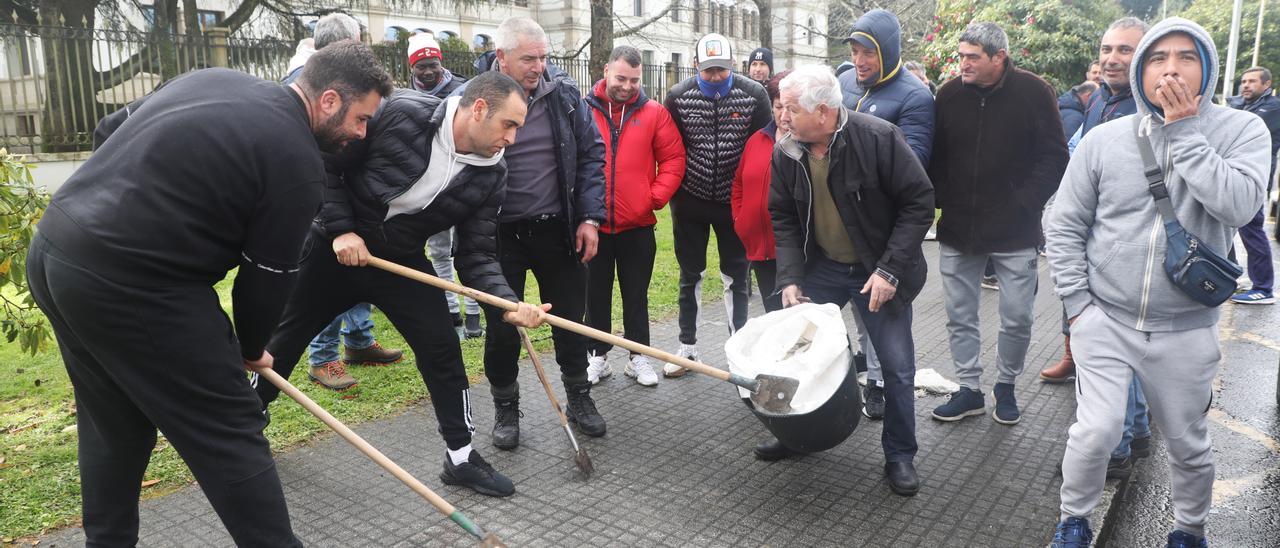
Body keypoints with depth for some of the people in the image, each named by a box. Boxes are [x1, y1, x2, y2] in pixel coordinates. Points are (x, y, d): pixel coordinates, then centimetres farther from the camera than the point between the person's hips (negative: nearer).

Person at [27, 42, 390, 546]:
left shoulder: (211, 79, 13)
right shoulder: (296, 159, -11)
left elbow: (110, 130, 22)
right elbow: (268, 276, -5)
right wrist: (251, 349, 12)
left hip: (52, 248, 9)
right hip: (129, 285, -9)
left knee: (113, 427, 23)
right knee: (229, 436, 0)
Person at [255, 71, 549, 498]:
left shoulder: (491, 177, -13)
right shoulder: (400, 114, -25)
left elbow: (476, 256, -12)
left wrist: (510, 303, -28)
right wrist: (340, 229, -21)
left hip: (403, 262, 2)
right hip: (336, 246, -2)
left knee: (444, 353, -5)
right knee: (286, 333, 13)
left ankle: (461, 458, 12)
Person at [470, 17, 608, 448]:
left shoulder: (564, 93, -1)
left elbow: (591, 154, 4)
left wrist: (590, 218, -2)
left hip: (558, 230, 2)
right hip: (500, 234, -2)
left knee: (570, 319, 12)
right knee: (502, 328, 8)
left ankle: (579, 398, 32)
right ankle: (505, 408, 28)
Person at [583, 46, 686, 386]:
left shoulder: (654, 113, 1)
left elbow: (673, 158, 2)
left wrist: (656, 196, -8)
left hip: (637, 225, 0)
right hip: (593, 224, 0)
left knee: (636, 296, 11)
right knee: (596, 295, 12)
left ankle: (639, 357, 24)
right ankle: (597, 357, 25)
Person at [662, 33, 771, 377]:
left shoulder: (754, 95, -9)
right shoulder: (678, 97, -7)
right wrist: (674, 193, 0)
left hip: (735, 201, -1)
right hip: (691, 201, 1)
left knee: (737, 276, 8)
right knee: (690, 274, 11)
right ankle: (687, 346, 23)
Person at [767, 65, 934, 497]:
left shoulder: (878, 138, -22)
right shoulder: (785, 153, -8)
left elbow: (919, 202, -17)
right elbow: (783, 219, 2)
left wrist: (890, 269, -21)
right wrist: (790, 278, -9)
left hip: (879, 271, -4)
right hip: (820, 267, 4)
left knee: (897, 365, 1)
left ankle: (900, 455, 21)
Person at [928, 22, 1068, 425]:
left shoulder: (1033, 92, -7)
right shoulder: (949, 95, 1)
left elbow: (1054, 157, -5)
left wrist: (1025, 205, -12)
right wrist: (941, 202, 0)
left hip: (1014, 231, -3)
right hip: (957, 229, 3)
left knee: (1017, 317, 4)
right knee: (959, 316, 9)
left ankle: (1006, 385, 27)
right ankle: (969, 390, 24)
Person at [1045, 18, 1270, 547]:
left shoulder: (1242, 131, -3)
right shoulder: (1105, 139, -3)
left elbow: (1238, 205, -22)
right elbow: (1064, 225, 2)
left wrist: (1183, 130, -18)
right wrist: (1077, 303, -3)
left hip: (1185, 329, 1)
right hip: (1105, 319, 0)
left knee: (1189, 444, 14)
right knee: (1096, 431, -10)